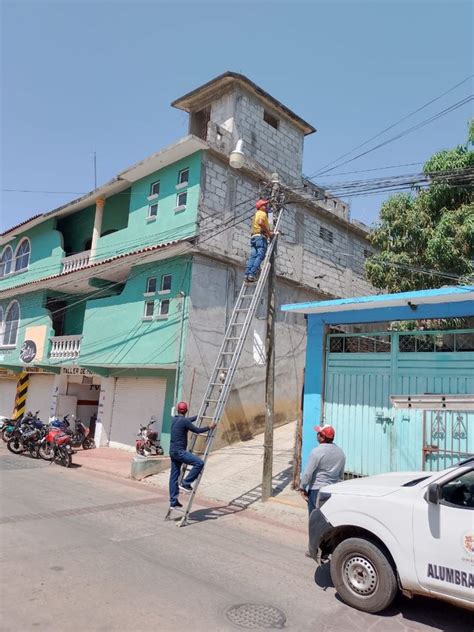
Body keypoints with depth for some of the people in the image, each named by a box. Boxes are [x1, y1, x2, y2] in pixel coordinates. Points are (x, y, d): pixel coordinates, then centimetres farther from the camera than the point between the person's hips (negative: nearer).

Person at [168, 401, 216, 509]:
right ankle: (186, 483, -8)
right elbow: (197, 430, -10)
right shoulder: (184, 421, -15)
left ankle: (173, 501, 16)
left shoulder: (174, 419, 11)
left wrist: (199, 415, 42)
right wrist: (209, 427, 4)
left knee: (174, 476, 12)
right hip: (179, 451, -9)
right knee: (199, 463, -14)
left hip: (173, 451, 9)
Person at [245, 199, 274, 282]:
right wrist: (268, 232, -14)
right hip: (261, 236, -9)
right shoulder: (262, 213, 2)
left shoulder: (256, 214, 31)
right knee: (260, 256, -15)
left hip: (253, 237, 9)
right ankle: (252, 274, -26)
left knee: (252, 256, -2)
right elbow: (260, 222, -18)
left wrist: (269, 231, 25)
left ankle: (247, 274, -15)